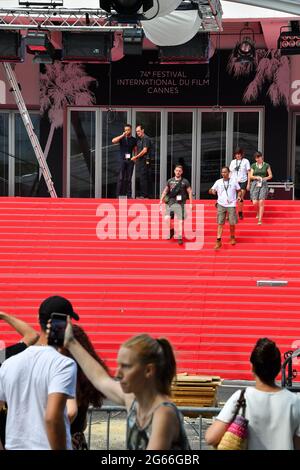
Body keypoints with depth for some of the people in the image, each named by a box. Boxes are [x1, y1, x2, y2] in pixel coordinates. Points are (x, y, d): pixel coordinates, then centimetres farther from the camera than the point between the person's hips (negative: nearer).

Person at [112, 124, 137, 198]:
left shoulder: (134, 140, 10)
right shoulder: (122, 138, 4)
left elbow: (135, 150, 14)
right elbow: (113, 141, -13)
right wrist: (122, 136, -18)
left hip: (130, 160, 2)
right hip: (122, 160, -2)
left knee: (128, 178, 3)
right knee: (121, 178, -7)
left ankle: (128, 195, 5)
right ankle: (119, 194, -7)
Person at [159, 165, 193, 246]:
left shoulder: (185, 182, 3)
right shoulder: (170, 181, 10)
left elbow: (190, 192, 6)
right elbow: (165, 191, 19)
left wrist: (191, 203, 0)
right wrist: (161, 200, 12)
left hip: (180, 203, -2)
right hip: (170, 202, 2)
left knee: (180, 221, -5)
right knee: (167, 218, -13)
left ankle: (180, 238, 3)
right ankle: (171, 230, 15)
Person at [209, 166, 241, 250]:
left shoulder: (234, 181, 3)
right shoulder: (218, 182, 4)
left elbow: (239, 190, 12)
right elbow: (211, 191, 1)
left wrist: (239, 196, -8)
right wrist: (212, 191, -23)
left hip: (231, 205, 0)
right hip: (221, 205, 0)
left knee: (232, 223, 3)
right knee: (220, 223, -5)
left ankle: (232, 238, 27)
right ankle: (218, 241, -6)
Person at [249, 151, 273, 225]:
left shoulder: (266, 165, 6)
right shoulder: (253, 166, 9)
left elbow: (270, 176, 9)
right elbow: (250, 176, 6)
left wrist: (265, 178, -8)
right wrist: (256, 177, -13)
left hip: (263, 184, -1)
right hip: (255, 184, 1)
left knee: (261, 202, -12)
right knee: (255, 202, -7)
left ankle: (260, 220, -8)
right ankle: (258, 212, 27)